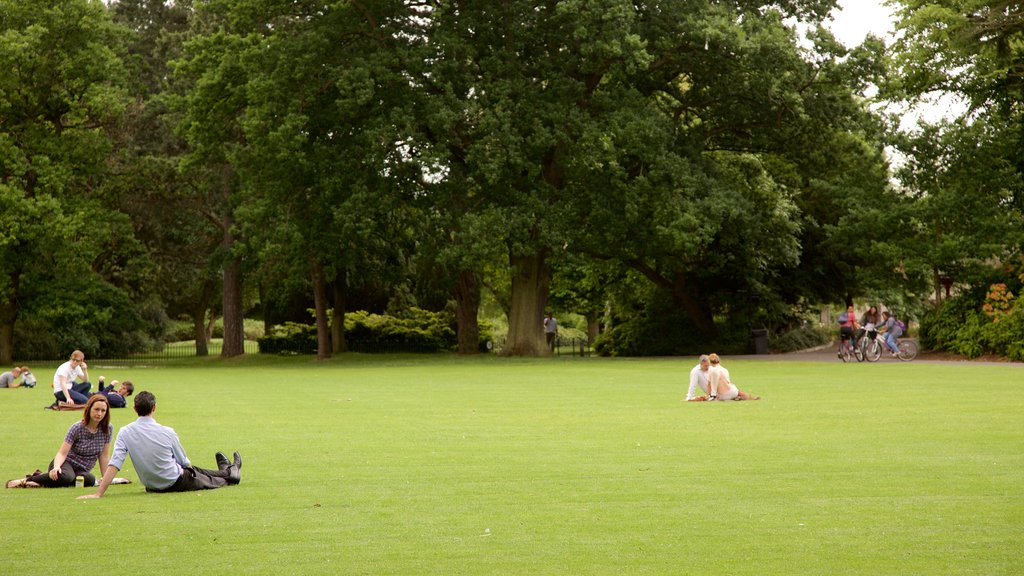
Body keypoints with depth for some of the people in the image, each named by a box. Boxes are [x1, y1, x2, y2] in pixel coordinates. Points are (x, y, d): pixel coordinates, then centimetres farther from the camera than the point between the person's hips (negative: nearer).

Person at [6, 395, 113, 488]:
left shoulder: (107, 429, -4)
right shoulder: (77, 428, -12)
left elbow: (104, 456, 2)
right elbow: (62, 453, -17)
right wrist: (56, 467, -36)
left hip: (81, 470, 4)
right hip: (66, 463, -4)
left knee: (90, 479, -37)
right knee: (66, 477, -43)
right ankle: (26, 480, -21)